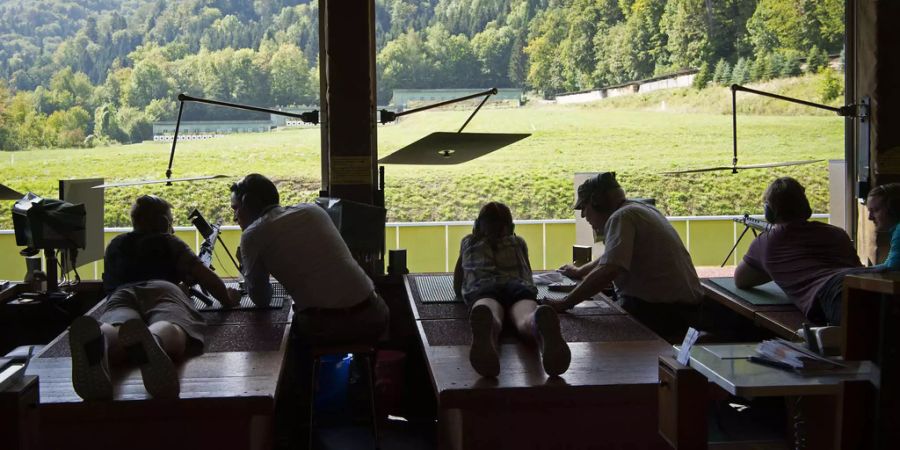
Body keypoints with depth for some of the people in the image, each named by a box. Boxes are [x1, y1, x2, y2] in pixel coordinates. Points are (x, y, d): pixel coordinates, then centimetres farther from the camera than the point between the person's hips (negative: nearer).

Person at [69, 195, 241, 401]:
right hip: (162, 290, -2)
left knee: (115, 331, -35)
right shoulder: (170, 243, 32)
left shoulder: (115, 245, 43)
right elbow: (205, 276, 20)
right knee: (168, 330, -38)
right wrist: (228, 299, 39)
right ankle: (151, 342, -77)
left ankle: (96, 341, -75)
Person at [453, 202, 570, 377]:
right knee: (527, 321, -34)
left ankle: (484, 325, -76)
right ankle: (543, 323, -73)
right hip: (519, 286, 1)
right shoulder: (519, 242, 37)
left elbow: (457, 287, 41)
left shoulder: (468, 243, 36)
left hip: (482, 288, -1)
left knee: (491, 318, -37)